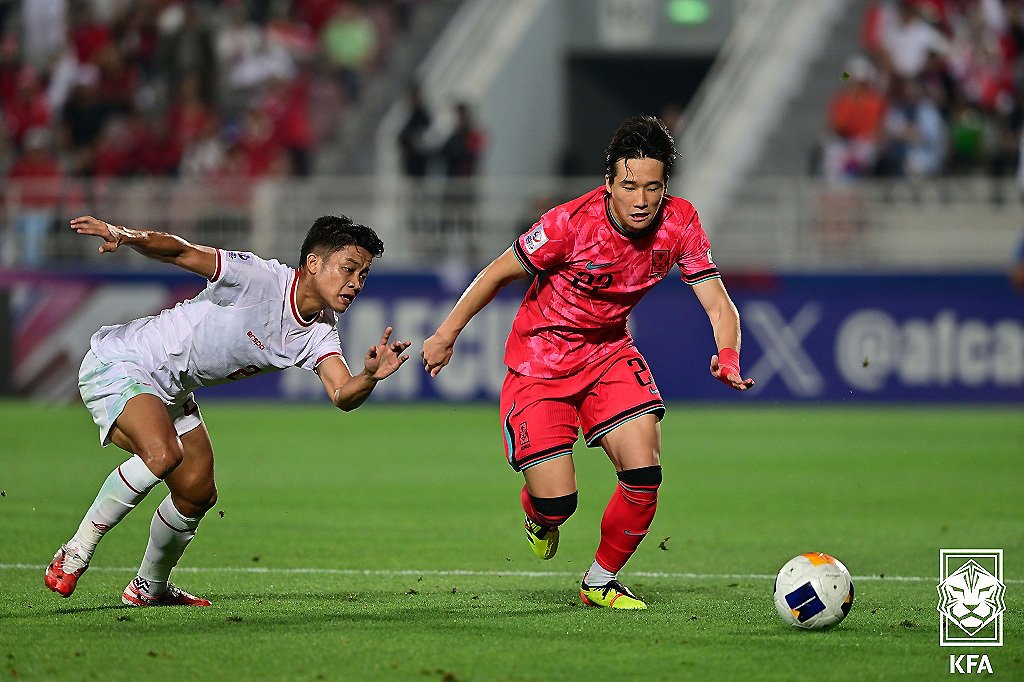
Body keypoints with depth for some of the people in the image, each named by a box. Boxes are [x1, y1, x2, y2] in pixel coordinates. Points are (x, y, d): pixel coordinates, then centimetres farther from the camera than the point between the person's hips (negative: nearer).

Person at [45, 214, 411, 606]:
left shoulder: (319, 335, -3)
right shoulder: (259, 279, -24)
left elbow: (343, 396, -17)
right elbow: (181, 253, -26)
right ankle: (75, 554, -19)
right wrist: (127, 236, -45)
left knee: (197, 494, 13)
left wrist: (370, 376, -40)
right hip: (117, 364, -9)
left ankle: (150, 588, 38)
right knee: (163, 454, -33)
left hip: (171, 393, 9)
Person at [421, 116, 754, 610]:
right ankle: (538, 515, 30)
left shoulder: (679, 223, -15)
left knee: (644, 473, -15)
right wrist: (447, 334, -4)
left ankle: (600, 582, 12)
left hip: (609, 352, 4)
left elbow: (718, 304, -13)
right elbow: (500, 272, -12)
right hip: (540, 359, -4)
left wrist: (727, 357, -35)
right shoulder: (571, 222, -26)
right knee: (557, 503, -12)